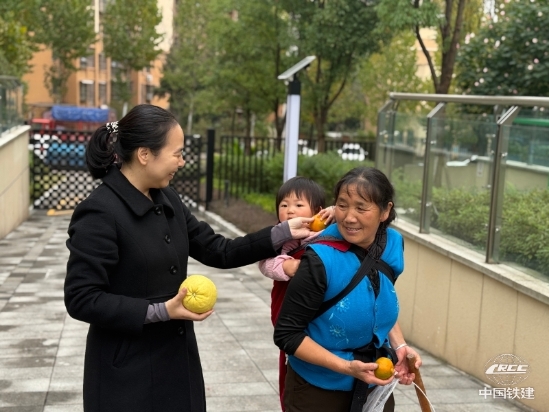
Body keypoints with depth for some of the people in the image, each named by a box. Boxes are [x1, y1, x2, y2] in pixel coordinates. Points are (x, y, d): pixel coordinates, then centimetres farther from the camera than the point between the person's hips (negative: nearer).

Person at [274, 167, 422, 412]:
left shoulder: (393, 244, -8)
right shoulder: (321, 259, -24)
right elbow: (287, 335, -19)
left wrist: (398, 345, -2)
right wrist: (346, 367, -25)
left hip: (375, 386, 5)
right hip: (318, 390, -5)